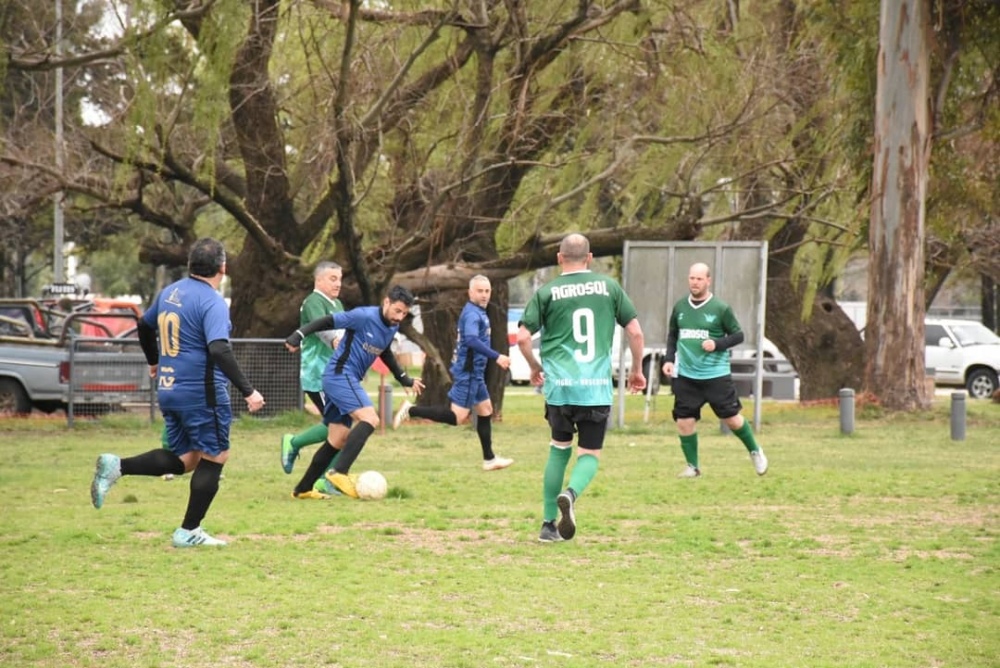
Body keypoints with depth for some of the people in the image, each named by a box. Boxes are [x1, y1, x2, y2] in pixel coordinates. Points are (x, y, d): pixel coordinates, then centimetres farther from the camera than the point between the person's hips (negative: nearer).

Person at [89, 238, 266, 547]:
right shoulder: (212, 302, -15)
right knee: (214, 458, 5)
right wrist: (248, 391, -26)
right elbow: (219, 351, -27)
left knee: (185, 459, 16)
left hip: (168, 391, 8)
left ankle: (117, 466, -1)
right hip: (202, 393, -8)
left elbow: (145, 325, 26)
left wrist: (154, 362, 43)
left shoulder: (170, 292, 10)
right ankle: (189, 532, 7)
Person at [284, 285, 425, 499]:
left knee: (338, 441, 10)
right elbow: (327, 322, -16)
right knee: (370, 419, -24)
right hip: (340, 375, -9)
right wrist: (299, 334, -26)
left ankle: (303, 489, 17)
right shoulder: (365, 316, -16)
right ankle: (339, 472, -30)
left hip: (349, 380, 9)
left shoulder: (392, 327, 10)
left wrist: (404, 379, 32)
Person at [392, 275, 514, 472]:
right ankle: (411, 410, -7)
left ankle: (489, 459, 22)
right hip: (467, 372, -11)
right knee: (457, 416, -12)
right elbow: (472, 340, -35)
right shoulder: (472, 314, -18)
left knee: (485, 410, 15)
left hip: (474, 372, 11)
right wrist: (496, 357, -38)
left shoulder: (478, 312, 14)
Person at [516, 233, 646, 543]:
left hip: (559, 387, 1)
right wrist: (637, 369, 21)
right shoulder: (609, 286, 6)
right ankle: (571, 493, -24)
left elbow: (522, 337, 0)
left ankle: (548, 524, 18)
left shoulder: (546, 292, 3)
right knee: (589, 454, 9)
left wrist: (534, 367, 19)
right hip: (597, 388, -1)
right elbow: (635, 332, 6)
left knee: (559, 450, 19)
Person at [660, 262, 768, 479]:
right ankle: (692, 466, 14)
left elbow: (738, 335, -2)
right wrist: (669, 359, 3)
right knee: (684, 421, -1)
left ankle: (755, 451, 25)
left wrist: (717, 344, -18)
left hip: (716, 375, -3)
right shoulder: (680, 307, 5)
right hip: (685, 376, 3)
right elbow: (672, 335, 17)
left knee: (731, 418, 1)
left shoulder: (720, 308, -7)